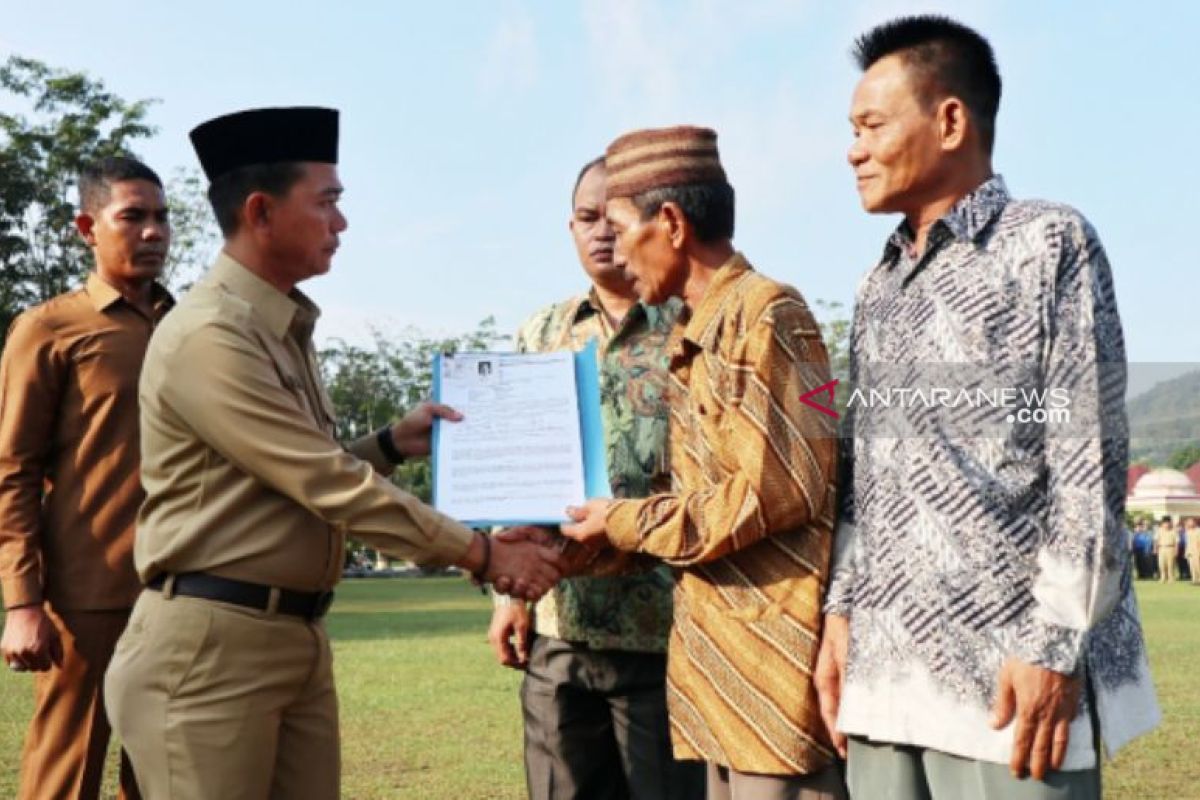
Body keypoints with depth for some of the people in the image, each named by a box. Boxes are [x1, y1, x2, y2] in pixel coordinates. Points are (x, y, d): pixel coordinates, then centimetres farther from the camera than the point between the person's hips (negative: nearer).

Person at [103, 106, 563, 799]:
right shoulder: (209, 338, -16)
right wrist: (482, 554, -15)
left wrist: (394, 444, 6)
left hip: (299, 637, 9)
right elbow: (329, 485, -19)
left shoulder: (286, 328, 14)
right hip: (211, 643, -9)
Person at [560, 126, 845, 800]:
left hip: (775, 649, -9)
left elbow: (776, 494, -18)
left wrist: (626, 522, -9)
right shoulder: (699, 337, 17)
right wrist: (570, 547, 12)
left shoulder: (767, 315, -11)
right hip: (724, 653, 9)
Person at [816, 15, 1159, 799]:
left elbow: (1088, 463, -8)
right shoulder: (879, 288, 18)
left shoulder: (1050, 244, -1)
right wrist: (842, 609, 9)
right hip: (885, 672, 6)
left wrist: (1054, 644, -14)